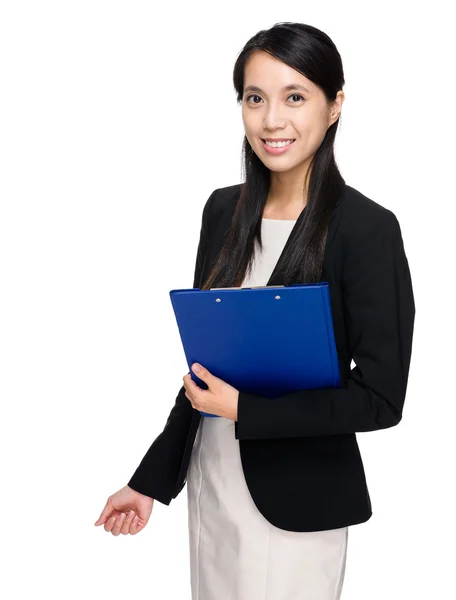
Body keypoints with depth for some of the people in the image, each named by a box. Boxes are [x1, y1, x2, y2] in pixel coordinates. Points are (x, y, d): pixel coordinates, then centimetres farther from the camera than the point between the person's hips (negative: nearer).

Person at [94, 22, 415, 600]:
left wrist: (243, 409, -17)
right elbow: (204, 361, 8)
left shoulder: (367, 229, -16)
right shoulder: (224, 210, 2)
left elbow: (381, 398, -15)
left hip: (296, 506, -5)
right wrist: (152, 479, 9)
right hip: (210, 483, 5)